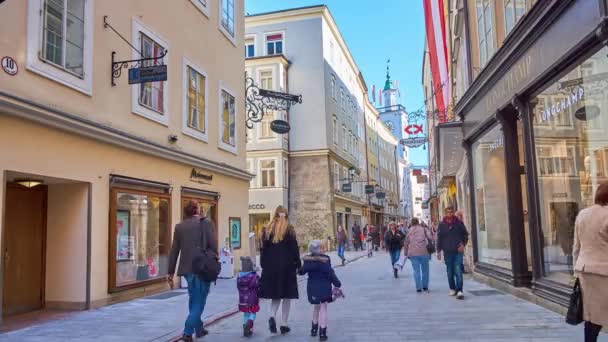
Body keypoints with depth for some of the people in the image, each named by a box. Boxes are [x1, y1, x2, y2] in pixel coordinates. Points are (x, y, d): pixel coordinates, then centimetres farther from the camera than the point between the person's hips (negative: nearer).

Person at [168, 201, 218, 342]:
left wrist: (171, 272, 9)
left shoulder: (179, 226, 4)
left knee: (194, 300, 20)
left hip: (187, 268, 5)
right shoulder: (206, 223, -6)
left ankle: (199, 329, 30)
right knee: (199, 301, 3)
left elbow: (174, 251, 5)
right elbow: (213, 246, -11)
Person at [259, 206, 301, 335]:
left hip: (271, 267, 3)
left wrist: (263, 264, 11)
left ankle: (272, 316, -10)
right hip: (287, 266, -3)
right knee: (286, 296, 7)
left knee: (275, 295, 14)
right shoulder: (289, 230, -5)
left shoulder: (269, 230, 4)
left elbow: (264, 248, 5)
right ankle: (284, 324, 8)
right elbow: (294, 248, -7)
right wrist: (298, 264, 1)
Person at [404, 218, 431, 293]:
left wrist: (406, 253, 18)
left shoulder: (409, 231, 10)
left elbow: (406, 243, 11)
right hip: (423, 252, -1)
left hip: (413, 253, 1)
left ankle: (418, 288, 3)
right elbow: (430, 236, -8)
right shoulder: (423, 229, 5)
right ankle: (425, 287, 15)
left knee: (416, 271, 6)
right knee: (425, 270, 11)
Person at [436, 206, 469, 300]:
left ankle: (459, 291, -10)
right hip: (447, 252, 2)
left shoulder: (459, 223, 1)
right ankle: (452, 289, 23)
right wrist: (439, 251, 3)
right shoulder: (442, 225, 3)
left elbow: (465, 234, 10)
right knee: (450, 272, 10)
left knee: (458, 271, -9)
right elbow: (439, 239, 6)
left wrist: (463, 244, -3)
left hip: (458, 251, -2)